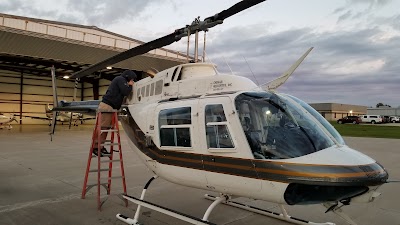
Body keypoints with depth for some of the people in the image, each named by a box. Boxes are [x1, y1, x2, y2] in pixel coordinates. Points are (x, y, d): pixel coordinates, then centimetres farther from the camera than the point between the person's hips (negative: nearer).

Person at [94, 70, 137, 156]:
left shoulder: (118, 79, 28)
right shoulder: (121, 79, -2)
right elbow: (125, 92, -12)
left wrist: (129, 85, 18)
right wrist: (130, 85, 5)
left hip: (108, 106, 10)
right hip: (107, 106, -10)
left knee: (106, 127, 8)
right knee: (103, 127, -10)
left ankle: (101, 146, 10)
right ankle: (96, 147, -8)